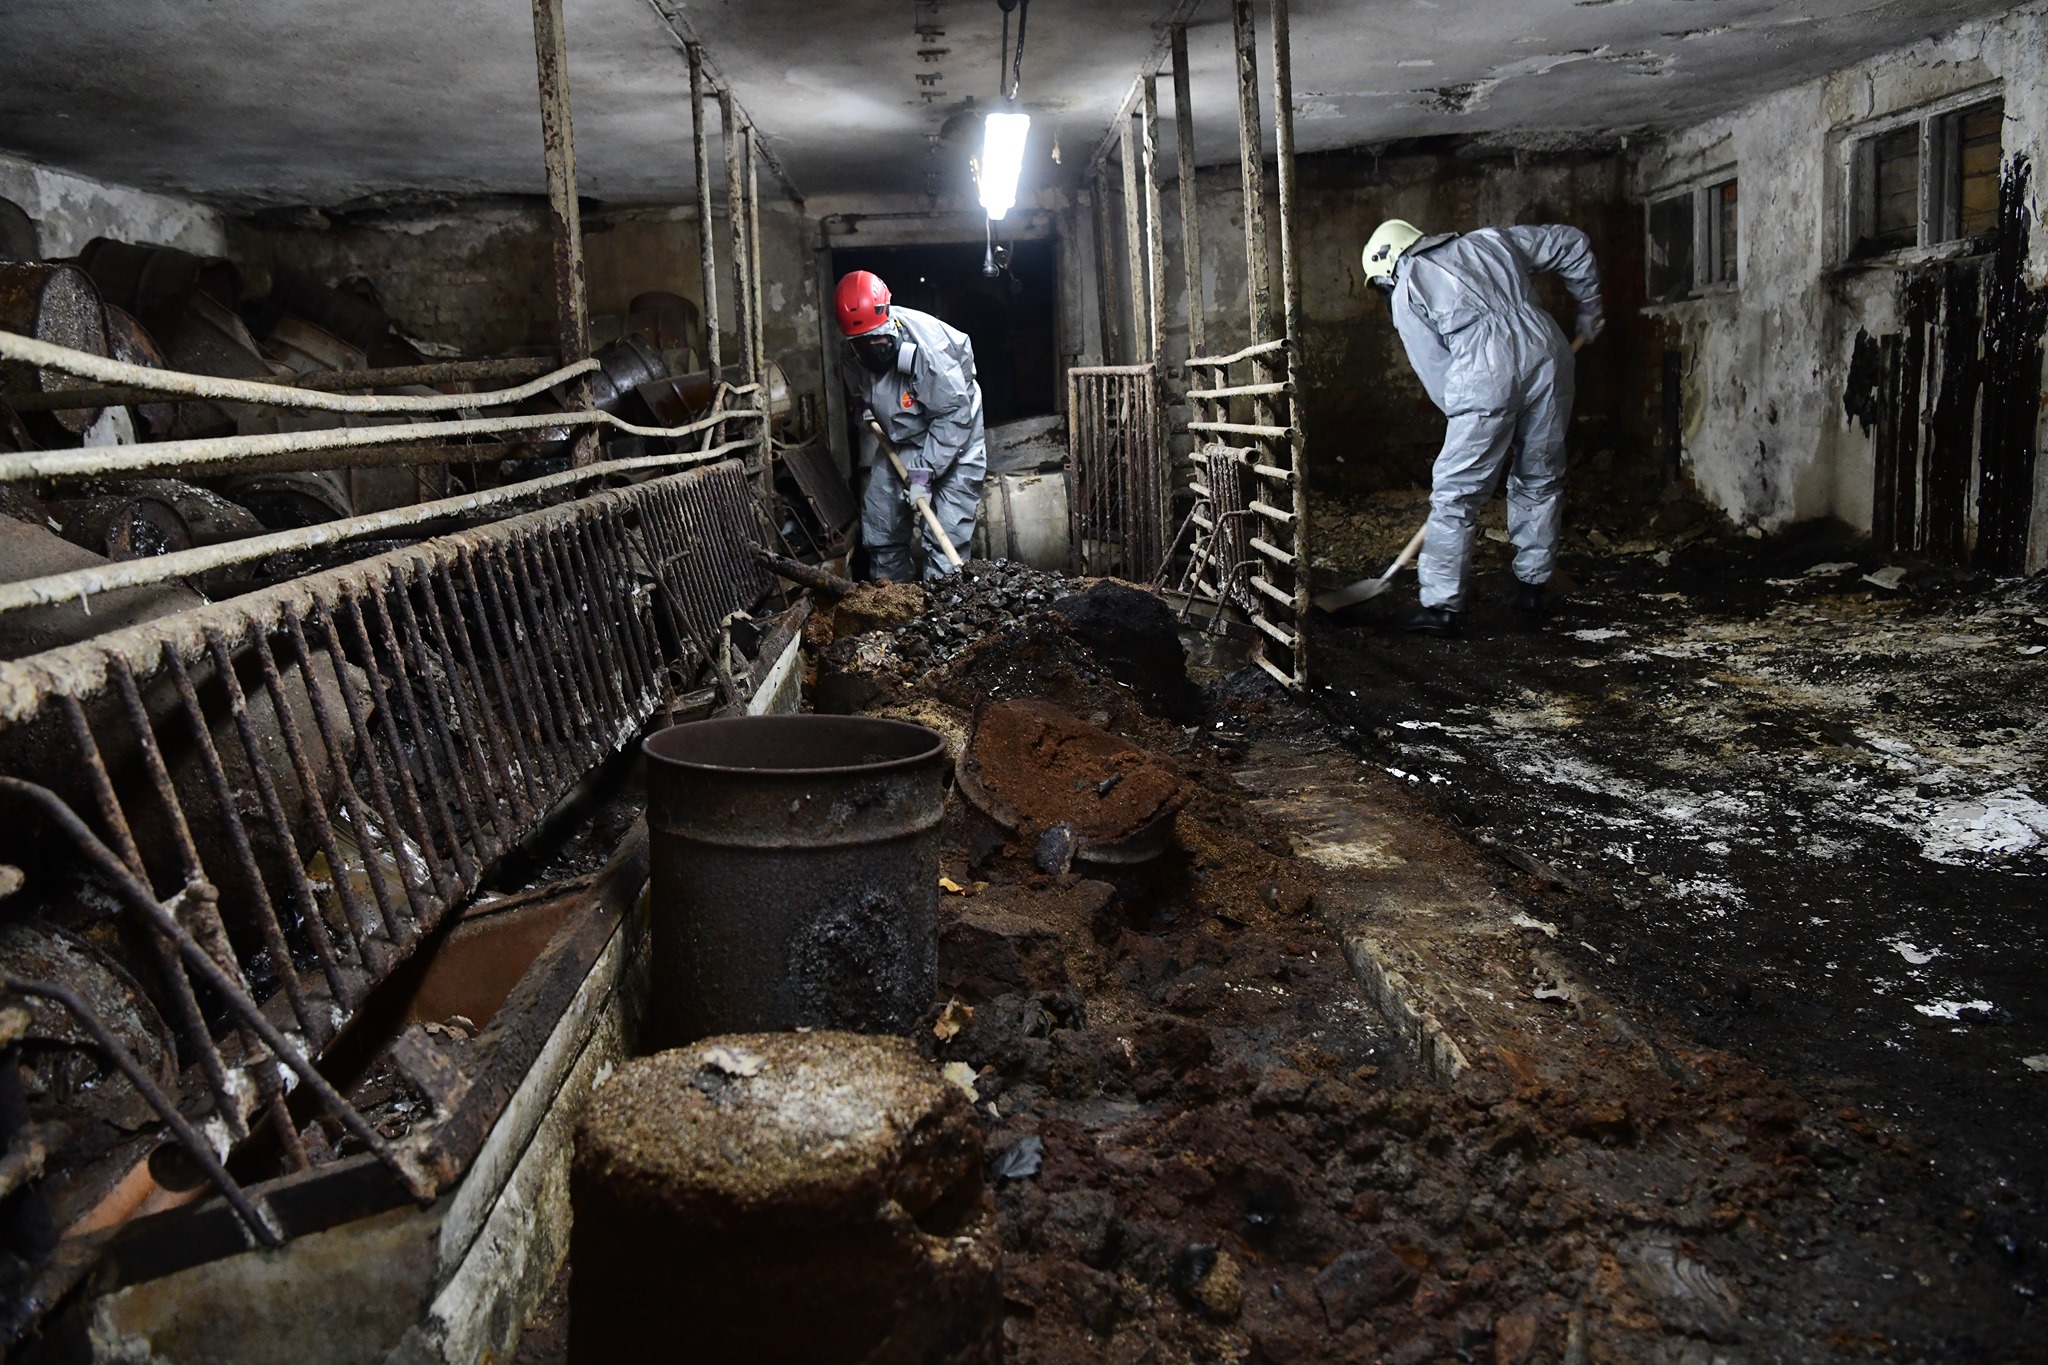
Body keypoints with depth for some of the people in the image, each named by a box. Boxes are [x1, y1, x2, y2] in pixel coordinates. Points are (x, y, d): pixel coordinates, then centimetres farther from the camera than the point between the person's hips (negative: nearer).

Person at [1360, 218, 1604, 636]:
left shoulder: (1405, 292, 15)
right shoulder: (1490, 240, 28)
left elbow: (1436, 372, 11)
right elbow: (1573, 244, 32)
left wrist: (1482, 431, 17)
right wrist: (1589, 311, 42)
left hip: (1486, 373, -5)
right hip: (1547, 351, 5)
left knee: (1455, 493, 1)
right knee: (1540, 480, 18)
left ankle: (1441, 606, -1)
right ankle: (1532, 587, 25)